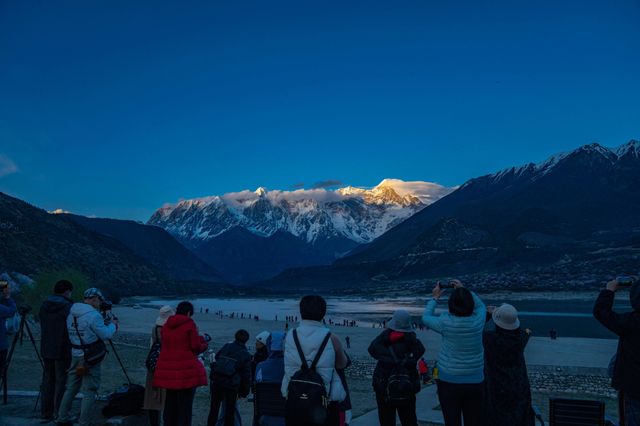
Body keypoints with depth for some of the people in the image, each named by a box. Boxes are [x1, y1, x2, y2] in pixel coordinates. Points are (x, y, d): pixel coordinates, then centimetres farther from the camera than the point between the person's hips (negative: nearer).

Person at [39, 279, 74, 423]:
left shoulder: (44, 306, 7)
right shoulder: (68, 307, -15)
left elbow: (43, 326, 13)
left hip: (46, 350, 7)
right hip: (63, 350, -6)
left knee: (48, 380, 15)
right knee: (62, 381, 1)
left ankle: (46, 412, 22)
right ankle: (60, 414, 3)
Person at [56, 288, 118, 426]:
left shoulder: (71, 313, 7)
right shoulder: (93, 315, -18)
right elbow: (106, 335, -14)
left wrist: (105, 324, 12)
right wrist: (112, 325, 3)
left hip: (75, 356, 8)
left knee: (71, 389, 19)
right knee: (89, 392, 2)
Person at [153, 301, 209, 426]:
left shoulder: (166, 325, 11)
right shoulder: (189, 324, -7)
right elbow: (196, 346, -8)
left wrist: (200, 338, 22)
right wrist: (205, 344, 13)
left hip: (167, 370, 6)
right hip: (186, 370, -6)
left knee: (170, 404, 16)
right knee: (185, 406, 2)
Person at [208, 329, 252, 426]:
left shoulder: (226, 346, 10)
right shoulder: (246, 355, 1)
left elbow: (216, 357, 20)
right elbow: (247, 375, 1)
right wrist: (245, 391, 8)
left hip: (216, 381, 3)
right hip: (231, 385, -3)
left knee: (214, 408, 17)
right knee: (230, 411, 9)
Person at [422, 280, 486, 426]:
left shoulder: (446, 323, -14)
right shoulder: (478, 320, -9)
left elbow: (426, 318, 6)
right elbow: (481, 305, 14)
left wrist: (435, 298, 16)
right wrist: (464, 290, 16)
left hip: (449, 381, -2)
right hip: (475, 381, 2)